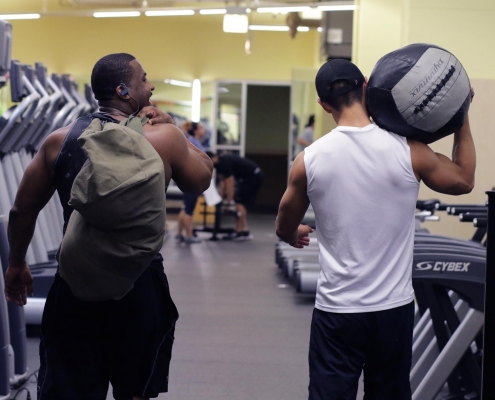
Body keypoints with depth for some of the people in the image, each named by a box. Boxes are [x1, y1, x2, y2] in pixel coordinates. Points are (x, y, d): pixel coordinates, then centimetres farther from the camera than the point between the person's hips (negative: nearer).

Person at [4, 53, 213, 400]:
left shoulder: (59, 141, 1)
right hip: (139, 287, -1)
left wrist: (17, 264, 21)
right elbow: (202, 179, 10)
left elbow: (23, 210, 8)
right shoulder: (162, 139, -7)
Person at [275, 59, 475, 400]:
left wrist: (296, 235, 32)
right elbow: (464, 180, 10)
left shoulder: (310, 160, -8)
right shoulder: (409, 151, -10)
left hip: (337, 310, -1)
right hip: (394, 308, 1)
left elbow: (286, 230, 9)